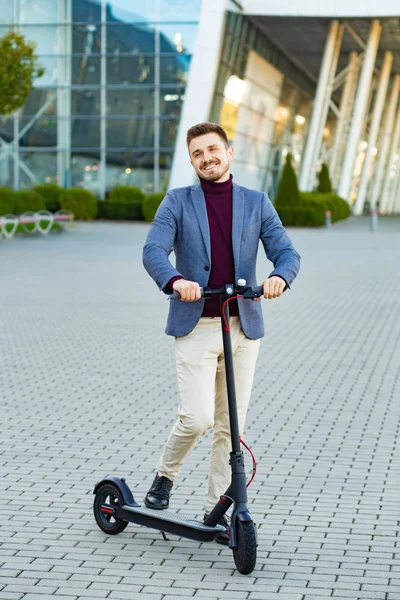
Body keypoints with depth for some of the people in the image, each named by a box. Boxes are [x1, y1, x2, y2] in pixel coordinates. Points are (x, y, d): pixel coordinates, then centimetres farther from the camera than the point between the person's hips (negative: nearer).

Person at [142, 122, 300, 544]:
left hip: (243, 327, 2)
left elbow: (286, 251, 2)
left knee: (230, 426, 5)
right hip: (195, 327, -2)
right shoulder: (177, 201, 5)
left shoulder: (256, 204, 10)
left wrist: (279, 276, -22)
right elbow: (153, 251, -9)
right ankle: (164, 475, 14)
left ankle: (216, 509, 18)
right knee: (196, 417, -14)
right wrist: (175, 280, -31)